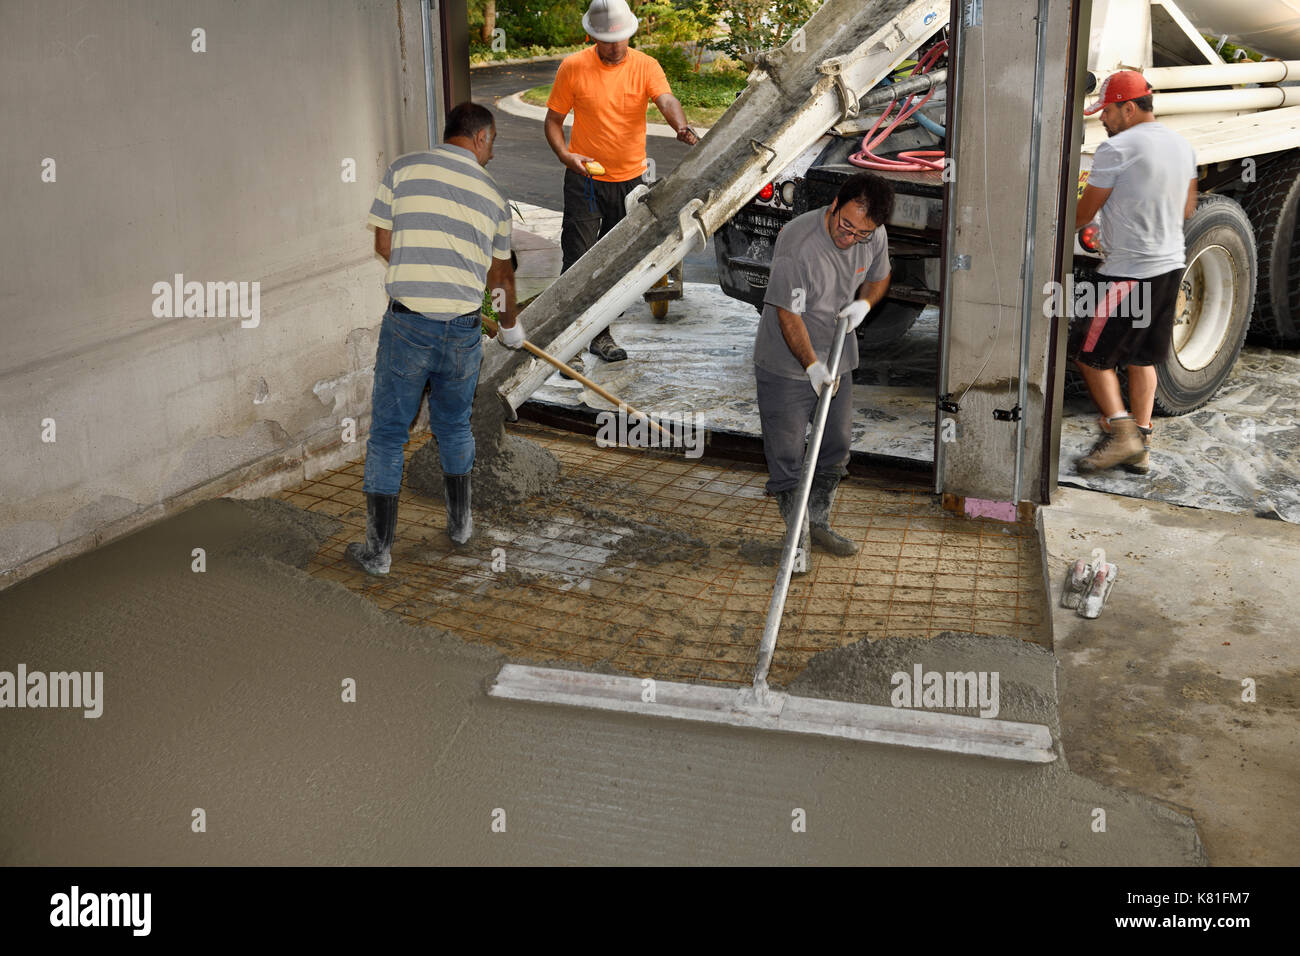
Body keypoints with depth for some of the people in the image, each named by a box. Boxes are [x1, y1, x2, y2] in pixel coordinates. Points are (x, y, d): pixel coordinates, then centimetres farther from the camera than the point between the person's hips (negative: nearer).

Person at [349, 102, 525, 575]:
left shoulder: (404, 168, 1)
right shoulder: (492, 192, 9)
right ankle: (460, 523, 38)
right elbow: (501, 274, 21)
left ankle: (378, 549, 12)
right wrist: (510, 324, 39)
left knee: (387, 435, 7)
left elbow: (384, 244, 6)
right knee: (454, 427, 23)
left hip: (407, 324, -2)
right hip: (464, 329, 2)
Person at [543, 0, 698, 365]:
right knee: (577, 260, -5)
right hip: (584, 178, -2)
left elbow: (667, 101, -23)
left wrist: (683, 128, -44)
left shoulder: (645, 66, -5)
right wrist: (565, 155, -19)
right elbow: (553, 120, 1)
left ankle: (601, 334, 27)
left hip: (630, 179, 2)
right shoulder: (573, 67, -6)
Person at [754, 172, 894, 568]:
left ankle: (819, 522, 34)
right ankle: (798, 536, 16)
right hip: (786, 362, -6)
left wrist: (864, 302, -10)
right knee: (786, 452, 0)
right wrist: (812, 365, -30)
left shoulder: (875, 237, -10)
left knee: (837, 445, 16)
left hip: (837, 358, 6)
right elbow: (788, 313, -24)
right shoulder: (797, 242, -28)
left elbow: (879, 276, 11)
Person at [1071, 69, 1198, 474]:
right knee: (1141, 357, 14)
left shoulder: (1116, 149, -14)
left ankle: (1120, 431, -4)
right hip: (1171, 266, 8)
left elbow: (1084, 214, -8)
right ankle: (1141, 448, 15)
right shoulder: (1183, 147, 11)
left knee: (1090, 353, 2)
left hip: (1129, 271, -8)